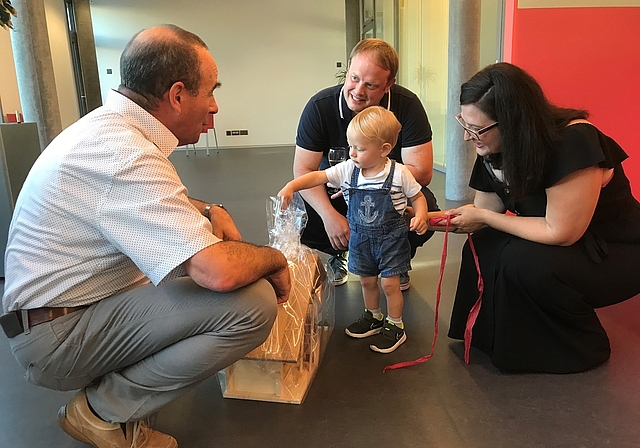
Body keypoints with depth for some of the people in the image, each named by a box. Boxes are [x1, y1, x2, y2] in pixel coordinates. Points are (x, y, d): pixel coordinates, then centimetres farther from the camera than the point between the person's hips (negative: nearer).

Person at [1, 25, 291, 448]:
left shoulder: (110, 125, 5)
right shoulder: (124, 153, -28)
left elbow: (154, 201, 23)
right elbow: (220, 272, -35)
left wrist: (209, 210, 4)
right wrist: (275, 259, -13)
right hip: (57, 336, -10)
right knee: (252, 303, -24)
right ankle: (104, 411, -3)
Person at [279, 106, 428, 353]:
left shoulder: (399, 173, -16)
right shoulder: (347, 170, -9)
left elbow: (418, 196, -3)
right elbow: (318, 176, -12)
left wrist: (420, 216, -22)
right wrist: (291, 186, -26)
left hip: (391, 238, -4)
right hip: (360, 237, 4)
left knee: (389, 283, 3)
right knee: (367, 280, 17)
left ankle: (395, 326, 23)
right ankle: (374, 317, 40)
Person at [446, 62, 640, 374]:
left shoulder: (573, 142, -31)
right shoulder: (494, 149, -9)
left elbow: (560, 232, -29)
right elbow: (484, 213, -2)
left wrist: (483, 218, -23)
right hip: (562, 248, 7)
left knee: (523, 259, -30)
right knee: (481, 245, -12)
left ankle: (584, 348, -4)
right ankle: (495, 336, 8)